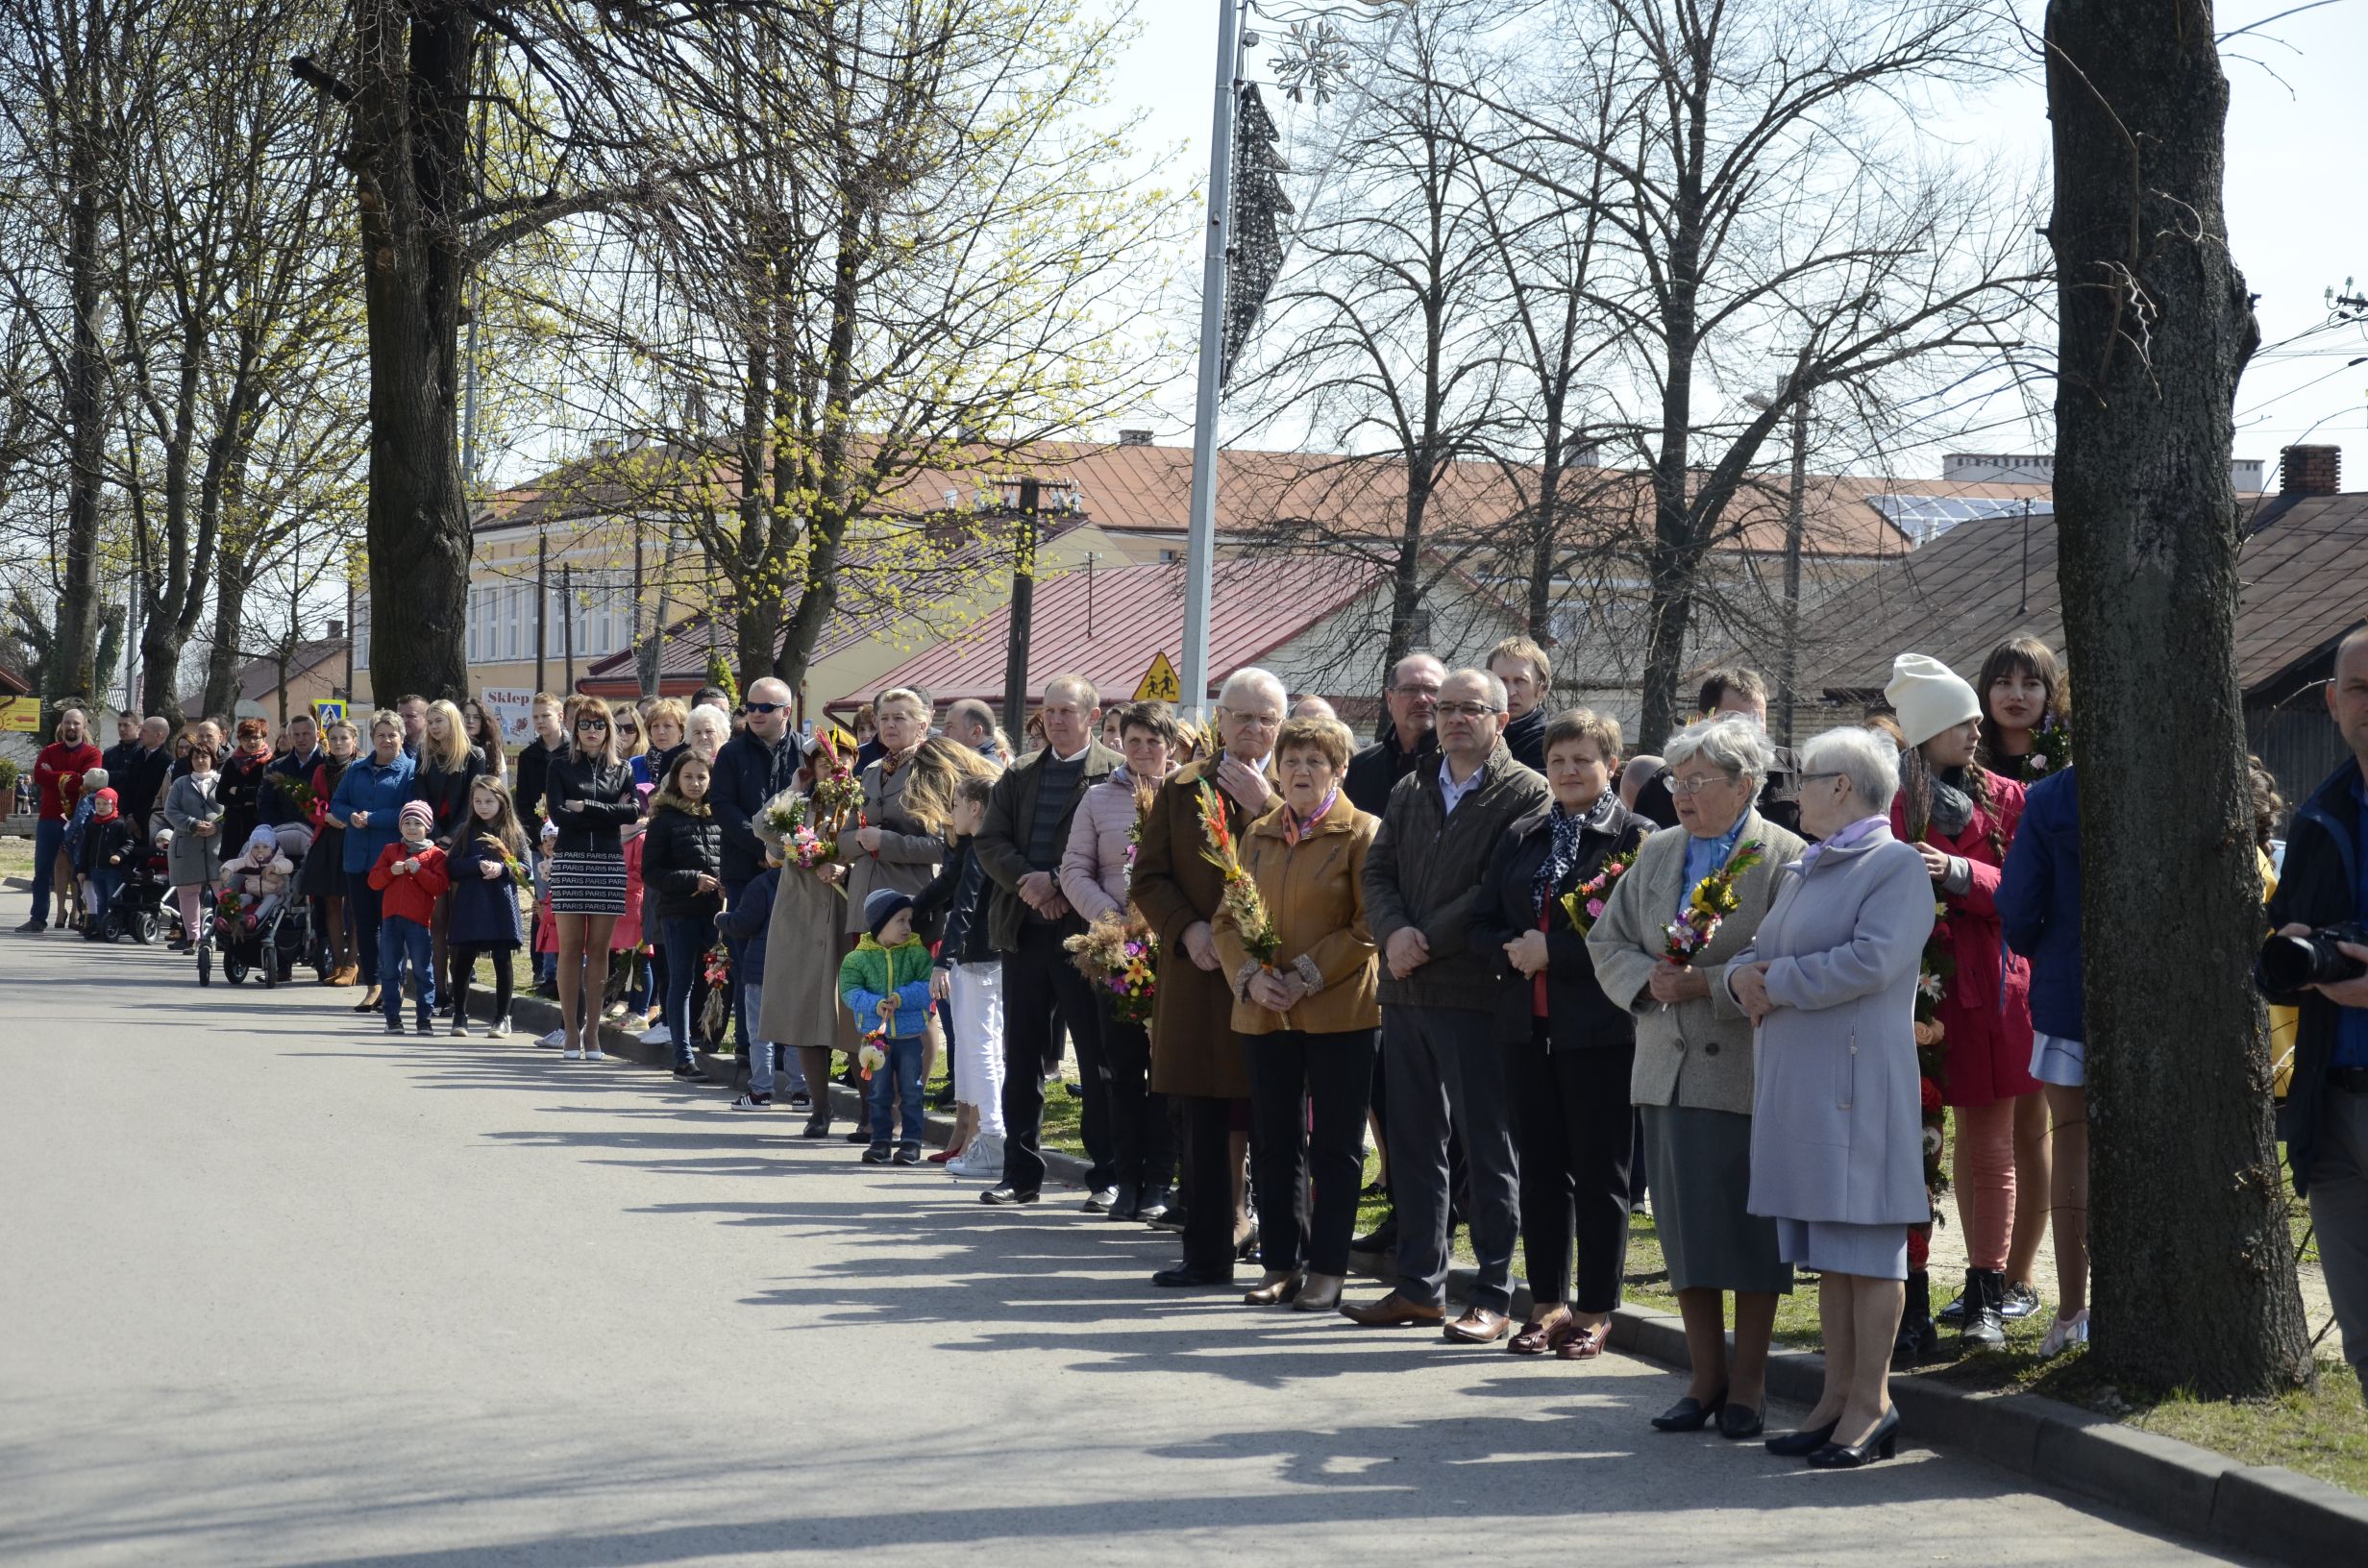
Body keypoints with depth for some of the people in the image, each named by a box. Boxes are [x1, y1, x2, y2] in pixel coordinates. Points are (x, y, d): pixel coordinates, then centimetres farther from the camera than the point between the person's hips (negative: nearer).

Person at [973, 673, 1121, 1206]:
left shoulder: (1117, 774, -2)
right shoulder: (1019, 775, 14)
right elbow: (989, 841, 7)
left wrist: (1057, 882, -17)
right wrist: (1026, 881, -11)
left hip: (1084, 930, -5)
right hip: (1024, 931, 5)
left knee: (1098, 1056, 0)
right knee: (1021, 1057, 9)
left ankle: (1109, 1175, 6)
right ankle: (1021, 1174, 16)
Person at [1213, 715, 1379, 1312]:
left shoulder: (1360, 833, -4)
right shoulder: (1258, 836, 13)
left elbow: (1367, 926, -8)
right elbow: (1228, 918, 13)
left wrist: (1307, 977, -15)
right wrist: (1249, 975, -6)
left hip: (1339, 1009, -5)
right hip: (1265, 1011, 5)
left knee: (1335, 1144, 0)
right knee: (1273, 1141, 8)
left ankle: (1328, 1270, 5)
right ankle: (1282, 1264, 15)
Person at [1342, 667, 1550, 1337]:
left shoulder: (1525, 794, -5)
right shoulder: (1410, 791, 16)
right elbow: (1377, 873, 11)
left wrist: (1428, 941, -15)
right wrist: (1394, 932, -9)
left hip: (1475, 992, -6)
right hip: (1406, 992, 7)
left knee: (1487, 1148, -1)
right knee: (1413, 1143, 11)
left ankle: (1493, 1297, 3)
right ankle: (1418, 1286, 19)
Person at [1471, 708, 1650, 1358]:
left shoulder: (1634, 837, -5)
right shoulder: (1521, 837, 14)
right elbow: (1483, 922, 12)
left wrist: (1551, 950, -17)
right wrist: (1514, 949, -9)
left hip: (1601, 1029, -6)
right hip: (1528, 1026, 6)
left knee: (1599, 1174, 2)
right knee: (1540, 1168, 10)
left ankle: (1595, 1313, 9)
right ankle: (1549, 1305, 18)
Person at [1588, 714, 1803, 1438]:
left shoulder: (1786, 859, -8)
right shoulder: (1658, 852, 13)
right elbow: (1607, 941, 15)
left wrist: (1705, 984, -19)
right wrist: (1647, 980, -5)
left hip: (1749, 1075, -6)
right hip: (1669, 1072, 6)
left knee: (1750, 1233, 2)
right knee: (1685, 1228, 10)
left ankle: (1746, 1385, 12)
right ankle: (1704, 1379, 20)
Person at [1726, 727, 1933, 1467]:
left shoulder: (1897, 866, -6)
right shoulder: (1799, 871, 21)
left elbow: (1872, 959, -19)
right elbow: (1758, 954, 22)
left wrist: (1778, 983, -13)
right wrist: (1741, 974, -2)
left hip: (1856, 1074, -9)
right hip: (1794, 1078, 9)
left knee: (1865, 1240, -5)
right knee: (1827, 1252, 11)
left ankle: (1871, 1403, -2)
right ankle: (1839, 1395, 16)